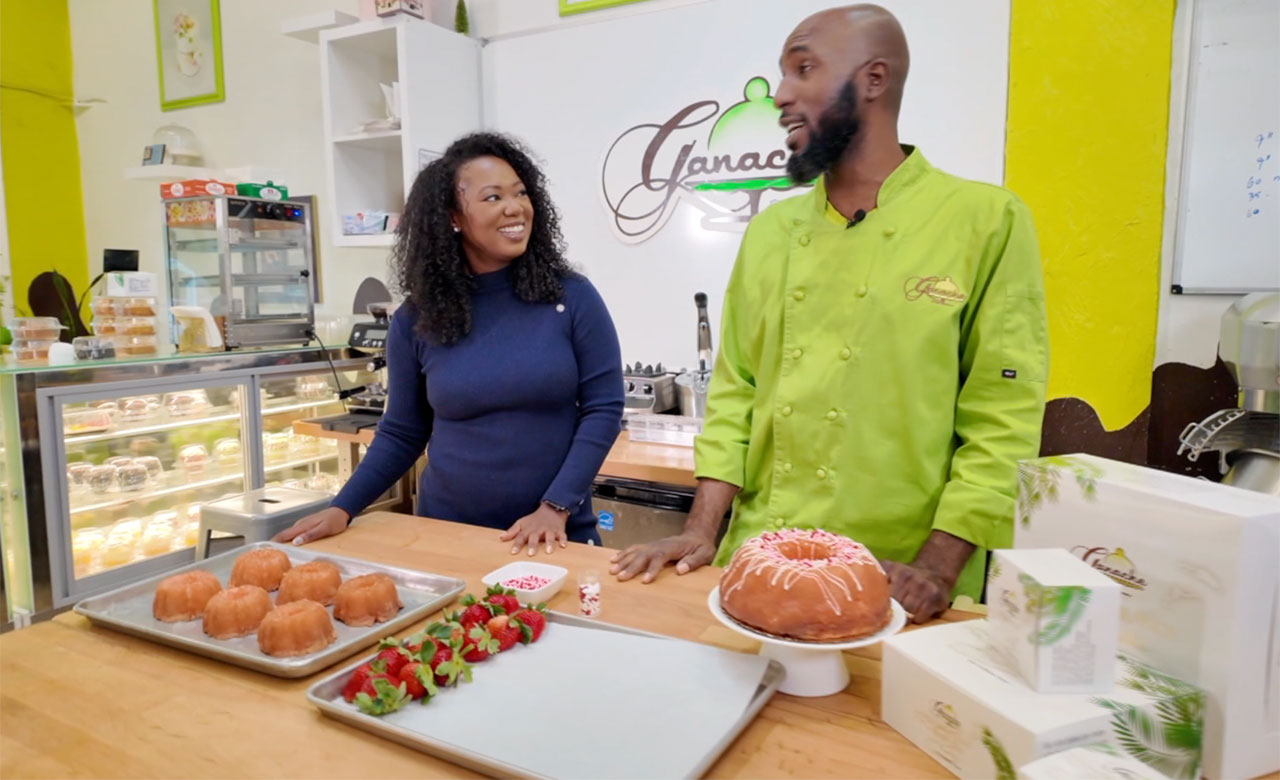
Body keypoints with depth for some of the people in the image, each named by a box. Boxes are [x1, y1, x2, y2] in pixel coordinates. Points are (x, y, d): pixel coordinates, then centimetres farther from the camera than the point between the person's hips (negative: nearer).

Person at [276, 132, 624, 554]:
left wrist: (556, 506, -14)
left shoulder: (572, 296, -6)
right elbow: (401, 434, 5)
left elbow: (603, 408, -7)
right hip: (448, 533, 2)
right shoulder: (416, 320, -1)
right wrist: (342, 508, -6)